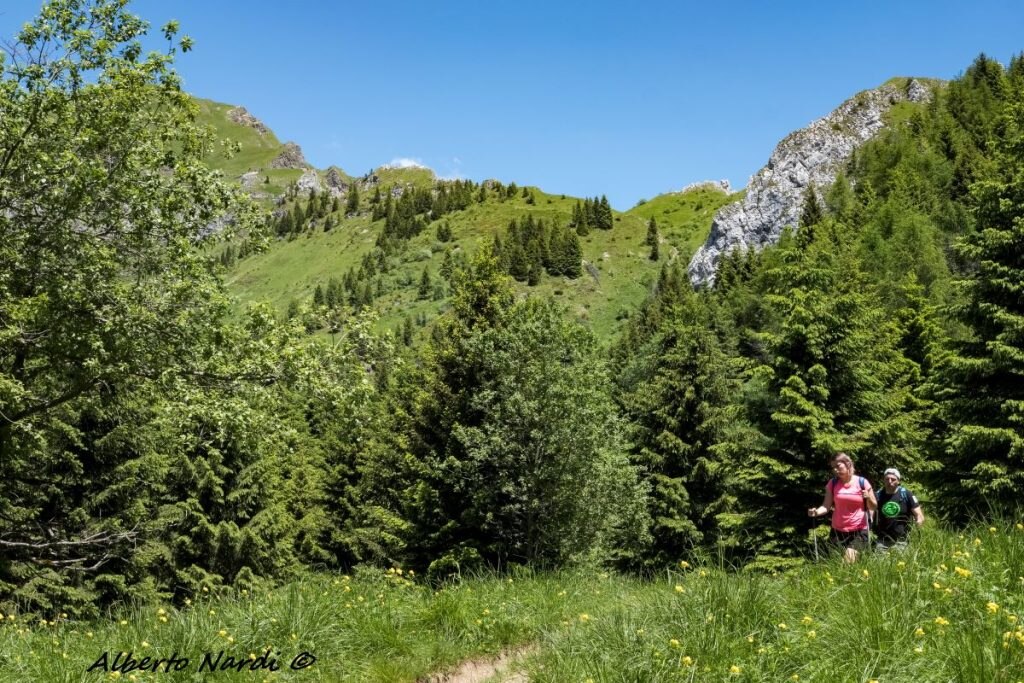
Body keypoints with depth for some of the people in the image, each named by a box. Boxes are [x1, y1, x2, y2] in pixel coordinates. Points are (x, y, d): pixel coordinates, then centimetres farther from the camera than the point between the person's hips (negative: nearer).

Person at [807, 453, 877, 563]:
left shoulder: (862, 482, -3)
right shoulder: (832, 483, 3)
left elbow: (874, 507, 3)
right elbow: (826, 506, 1)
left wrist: (868, 498, -18)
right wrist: (816, 512, -20)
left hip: (858, 531, -3)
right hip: (838, 531, 3)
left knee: (849, 562, -15)